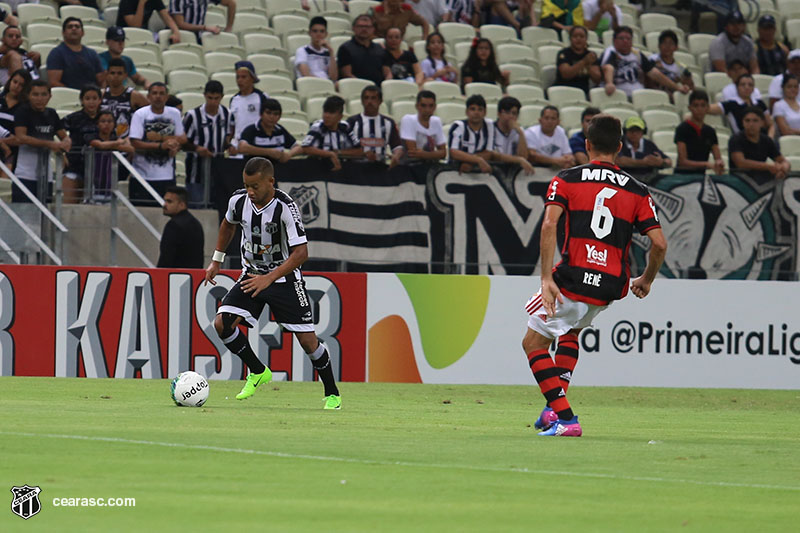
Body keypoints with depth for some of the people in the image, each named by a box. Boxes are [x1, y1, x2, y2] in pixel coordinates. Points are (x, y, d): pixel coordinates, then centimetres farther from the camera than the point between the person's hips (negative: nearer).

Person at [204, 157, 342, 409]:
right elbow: (228, 224, 16)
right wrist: (216, 260, 16)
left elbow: (301, 252, -28)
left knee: (308, 340, -5)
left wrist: (269, 278, -35)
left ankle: (332, 395, 17)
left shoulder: (285, 206, -25)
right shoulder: (238, 200, -10)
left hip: (285, 279, -5)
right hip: (252, 275, 5)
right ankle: (258, 372, 8)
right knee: (222, 323, -14)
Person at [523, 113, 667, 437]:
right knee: (571, 331, 33)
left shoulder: (566, 180, 3)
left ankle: (565, 418, -5)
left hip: (572, 280, -4)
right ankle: (556, 407, 21)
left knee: (534, 343, 11)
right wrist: (646, 281, 18)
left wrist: (547, 278, -15)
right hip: (611, 287, 4)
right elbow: (659, 243, 1)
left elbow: (549, 225, -13)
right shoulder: (637, 191, 9)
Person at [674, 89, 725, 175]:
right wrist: (707, 164, -25)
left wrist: (719, 163, -19)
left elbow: (718, 158, 6)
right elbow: (683, 161, -13)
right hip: (683, 174, -5)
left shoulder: (710, 132, 11)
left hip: (701, 174, 5)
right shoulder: (682, 129, -5)